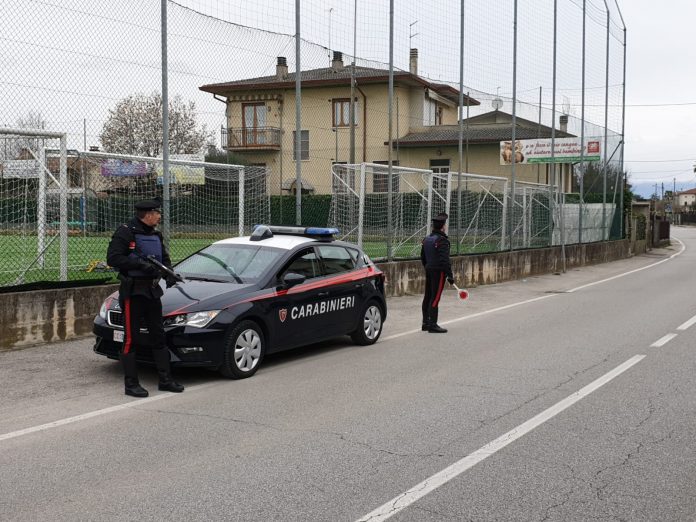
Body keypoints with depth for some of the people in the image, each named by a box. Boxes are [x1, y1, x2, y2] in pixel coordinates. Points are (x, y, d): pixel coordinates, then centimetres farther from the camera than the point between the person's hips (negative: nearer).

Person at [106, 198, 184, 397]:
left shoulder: (155, 235, 14)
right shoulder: (126, 233, -11)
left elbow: (164, 258, 23)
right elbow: (113, 258, -19)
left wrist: (168, 274, 2)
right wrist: (141, 264, -26)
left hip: (152, 290, 8)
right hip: (132, 291, -8)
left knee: (158, 335, 12)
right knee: (131, 338, -3)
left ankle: (165, 380, 20)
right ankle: (131, 384, 4)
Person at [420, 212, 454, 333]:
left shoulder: (427, 239, 11)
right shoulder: (442, 241, -17)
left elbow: (423, 257, 19)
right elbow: (445, 260, -22)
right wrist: (449, 275, -20)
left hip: (429, 270, 9)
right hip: (438, 272, -9)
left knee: (427, 296, 14)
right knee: (435, 298, -7)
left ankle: (425, 323, 22)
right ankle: (433, 325, -5)